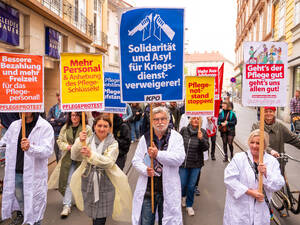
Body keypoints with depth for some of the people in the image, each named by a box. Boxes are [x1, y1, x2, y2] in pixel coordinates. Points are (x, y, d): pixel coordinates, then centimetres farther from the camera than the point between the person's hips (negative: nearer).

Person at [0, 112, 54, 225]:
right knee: (18, 195, 22)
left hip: (34, 173, -5)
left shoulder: (45, 127, -12)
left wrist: (30, 148, -37)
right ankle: (20, 214, 50)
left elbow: (48, 150, -22)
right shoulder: (14, 125, 7)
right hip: (16, 171, 5)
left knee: (34, 199, 4)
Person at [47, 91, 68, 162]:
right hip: (55, 135, 5)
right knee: (57, 156, 14)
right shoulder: (53, 108, 13)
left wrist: (54, 120, -6)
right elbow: (48, 120, 1)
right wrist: (59, 122, -11)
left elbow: (66, 119, -18)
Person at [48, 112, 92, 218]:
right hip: (68, 159, 3)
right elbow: (60, 141, 10)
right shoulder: (65, 128, 5)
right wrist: (67, 146, -8)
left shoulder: (87, 128, -8)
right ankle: (67, 206, 11)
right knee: (68, 181, 2)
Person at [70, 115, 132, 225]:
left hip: (105, 184, -3)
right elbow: (74, 157, -4)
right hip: (88, 182, 3)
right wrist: (79, 142, -20)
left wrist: (91, 155, -32)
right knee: (92, 212, 15)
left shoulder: (113, 144, -4)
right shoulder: (88, 140, 5)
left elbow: (109, 162, -19)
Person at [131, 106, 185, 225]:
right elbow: (136, 160, 5)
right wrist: (145, 170, -15)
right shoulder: (145, 138, 4)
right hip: (147, 188, 2)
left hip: (168, 189, -1)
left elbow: (179, 159, -14)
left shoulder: (176, 137, -1)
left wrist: (158, 154, -24)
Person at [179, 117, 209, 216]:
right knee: (182, 184, 11)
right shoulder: (184, 130, -6)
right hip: (183, 163, 1)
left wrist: (201, 139, -27)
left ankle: (189, 205, 31)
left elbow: (206, 148, -10)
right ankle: (183, 196, 46)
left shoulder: (203, 132, -7)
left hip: (196, 164, -1)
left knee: (191, 186, 8)